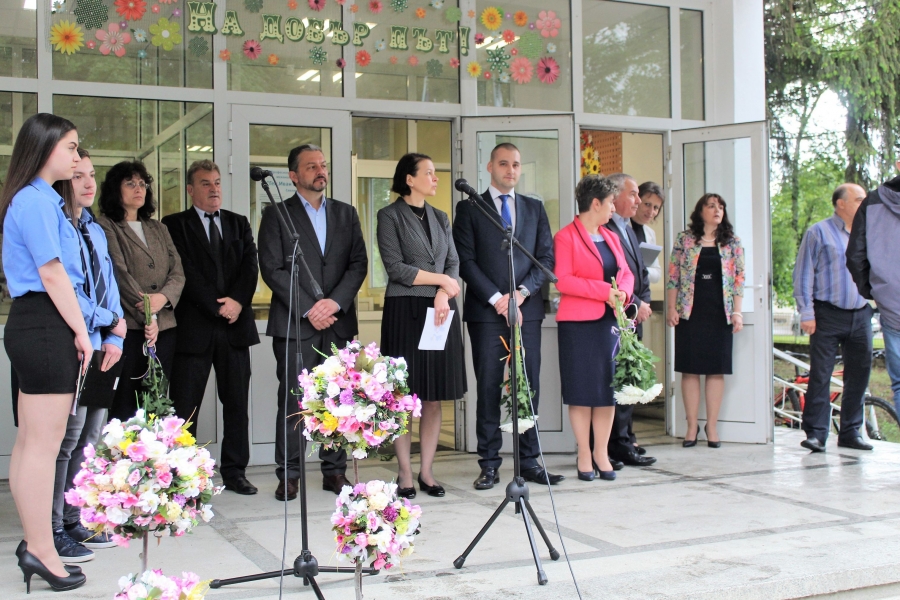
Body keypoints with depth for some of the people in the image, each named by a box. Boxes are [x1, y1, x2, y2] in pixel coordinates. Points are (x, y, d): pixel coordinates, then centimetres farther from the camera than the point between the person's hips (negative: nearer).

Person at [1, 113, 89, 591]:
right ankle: (42, 552, 1)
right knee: (44, 444, -5)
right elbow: (51, 273, -16)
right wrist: (81, 332, -12)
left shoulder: (41, 199, 19)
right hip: (45, 326, -11)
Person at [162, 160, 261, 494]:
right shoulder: (175, 225, 3)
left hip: (235, 327, 4)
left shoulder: (239, 224, 16)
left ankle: (235, 471, 16)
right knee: (184, 407, -1)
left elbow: (250, 265, 5)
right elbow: (185, 272, -7)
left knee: (237, 403, 7)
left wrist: (237, 300, -12)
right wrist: (217, 307, -13)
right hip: (194, 328, -4)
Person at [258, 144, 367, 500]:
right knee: (293, 400, -3)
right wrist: (308, 309, -11)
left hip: (338, 322, 3)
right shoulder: (276, 215, 5)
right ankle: (289, 475, 5)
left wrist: (335, 302, -8)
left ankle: (335, 471, 12)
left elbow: (358, 263, 8)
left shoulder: (346, 214, 15)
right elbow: (272, 270, -4)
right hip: (294, 324, -3)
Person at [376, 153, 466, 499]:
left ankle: (426, 471, 10)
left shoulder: (440, 218, 17)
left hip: (441, 311, 5)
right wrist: (441, 280, -5)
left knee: (435, 397, 4)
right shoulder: (390, 216, 0)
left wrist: (443, 295, -8)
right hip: (405, 311, -5)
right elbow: (395, 267, -9)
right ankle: (405, 474, 4)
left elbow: (454, 263, 11)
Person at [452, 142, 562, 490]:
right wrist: (496, 299, -11)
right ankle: (489, 464, 6)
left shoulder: (535, 209, 15)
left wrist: (521, 293, -7)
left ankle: (529, 461, 10)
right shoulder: (469, 208, 5)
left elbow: (546, 257, 8)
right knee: (488, 389, 0)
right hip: (486, 311, -3)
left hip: (527, 309, 3)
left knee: (529, 387, 3)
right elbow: (466, 261, -3)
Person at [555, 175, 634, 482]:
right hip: (578, 324, -6)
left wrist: (623, 292, -5)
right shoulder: (566, 237, -6)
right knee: (582, 390, -1)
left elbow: (626, 273, 18)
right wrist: (604, 291, -18)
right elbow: (563, 280, -15)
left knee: (608, 388, 5)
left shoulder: (610, 237, 17)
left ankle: (601, 452, 14)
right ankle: (584, 455, 8)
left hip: (609, 321, 7)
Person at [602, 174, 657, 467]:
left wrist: (644, 303, 7)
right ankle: (621, 445, 0)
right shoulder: (604, 230, -12)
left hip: (633, 317, 9)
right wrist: (634, 306, -14)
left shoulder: (629, 230, 20)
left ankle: (625, 439, 20)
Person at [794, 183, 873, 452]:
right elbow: (803, 276, -3)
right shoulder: (818, 233, 0)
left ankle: (850, 432, 19)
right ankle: (815, 433, -1)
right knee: (820, 375, -6)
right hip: (828, 316, -5)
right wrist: (806, 313, -10)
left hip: (861, 315, 5)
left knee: (859, 375, 8)